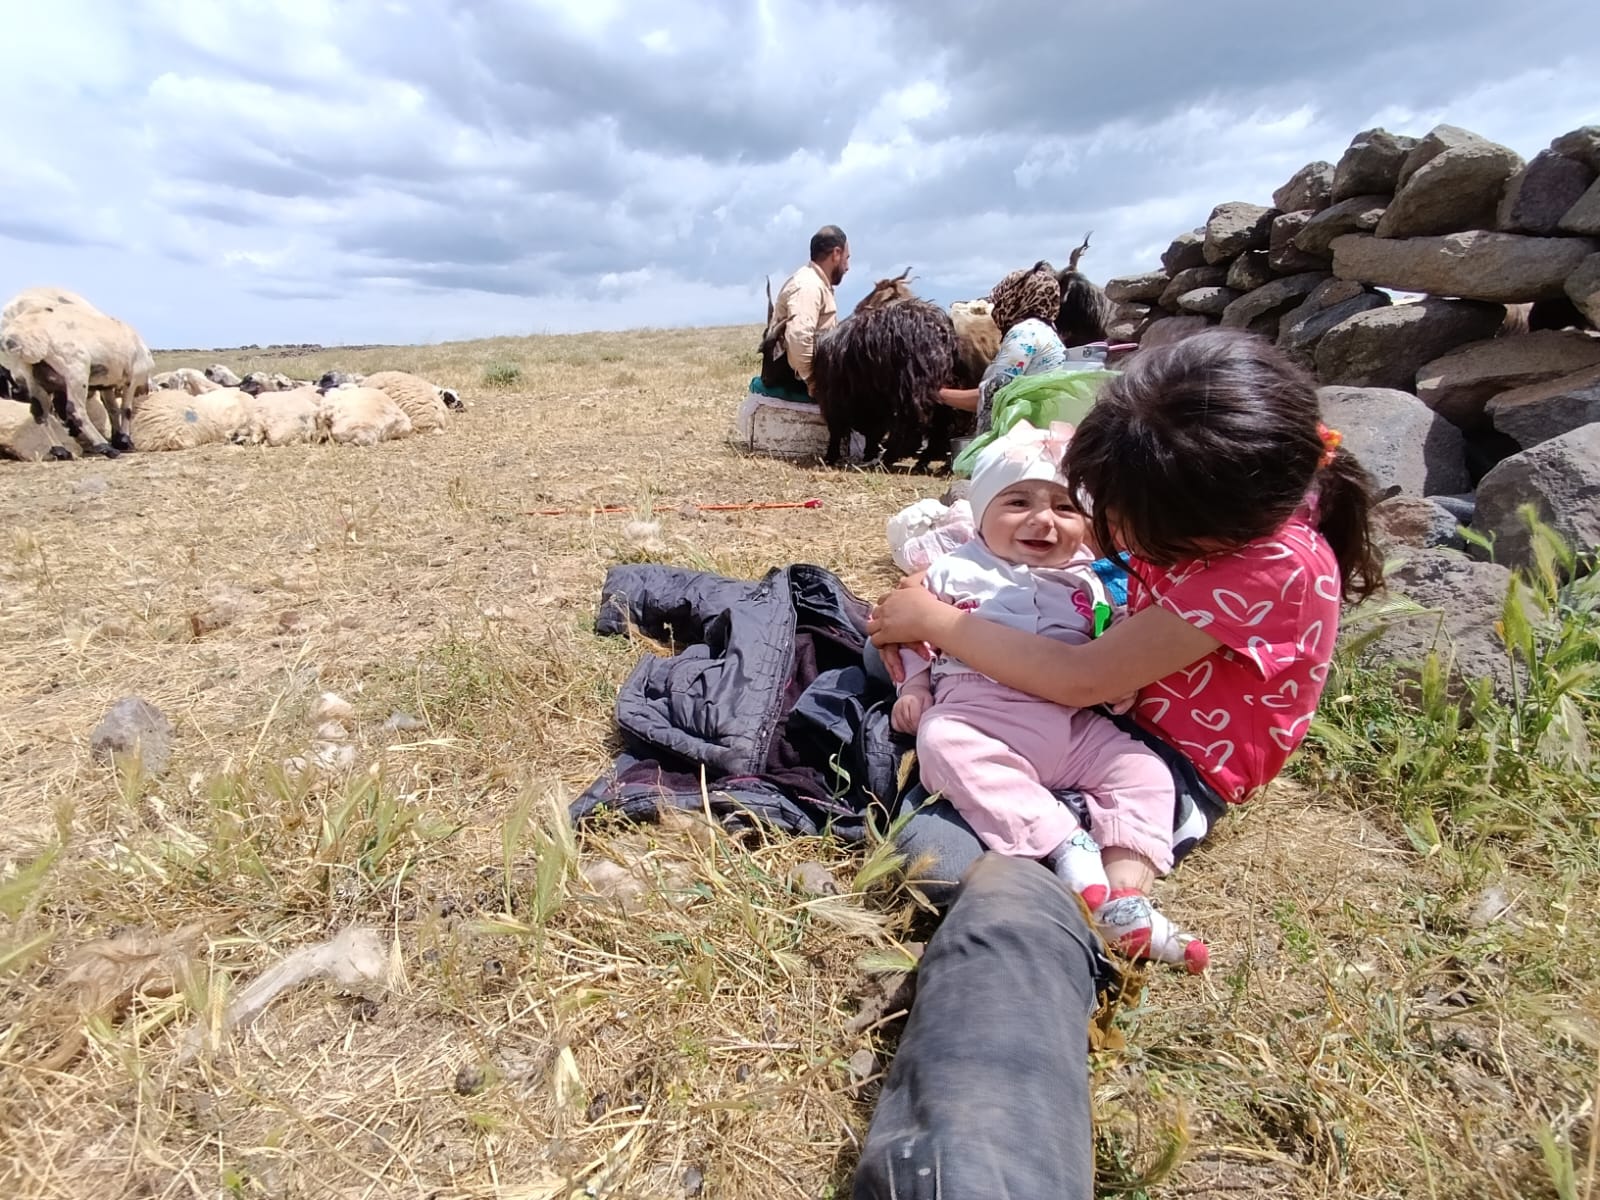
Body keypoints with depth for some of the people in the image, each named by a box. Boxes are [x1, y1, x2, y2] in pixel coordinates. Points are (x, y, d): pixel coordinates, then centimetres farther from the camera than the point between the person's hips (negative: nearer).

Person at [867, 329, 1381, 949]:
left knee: (937, 852, -28)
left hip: (1180, 765, -7)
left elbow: (1079, 680, -30)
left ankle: (1128, 841, -9)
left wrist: (935, 621, -21)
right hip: (1122, 707, 7)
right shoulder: (1203, 507, -10)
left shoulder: (1275, 565, -31)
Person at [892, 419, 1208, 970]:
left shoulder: (1087, 585, 21)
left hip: (1074, 723, 4)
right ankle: (1065, 844, -36)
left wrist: (1124, 686, 1)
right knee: (942, 741, -34)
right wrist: (914, 686, 0)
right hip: (978, 711, -3)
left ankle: (1122, 895, -20)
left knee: (1142, 770, -13)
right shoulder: (955, 571, 12)